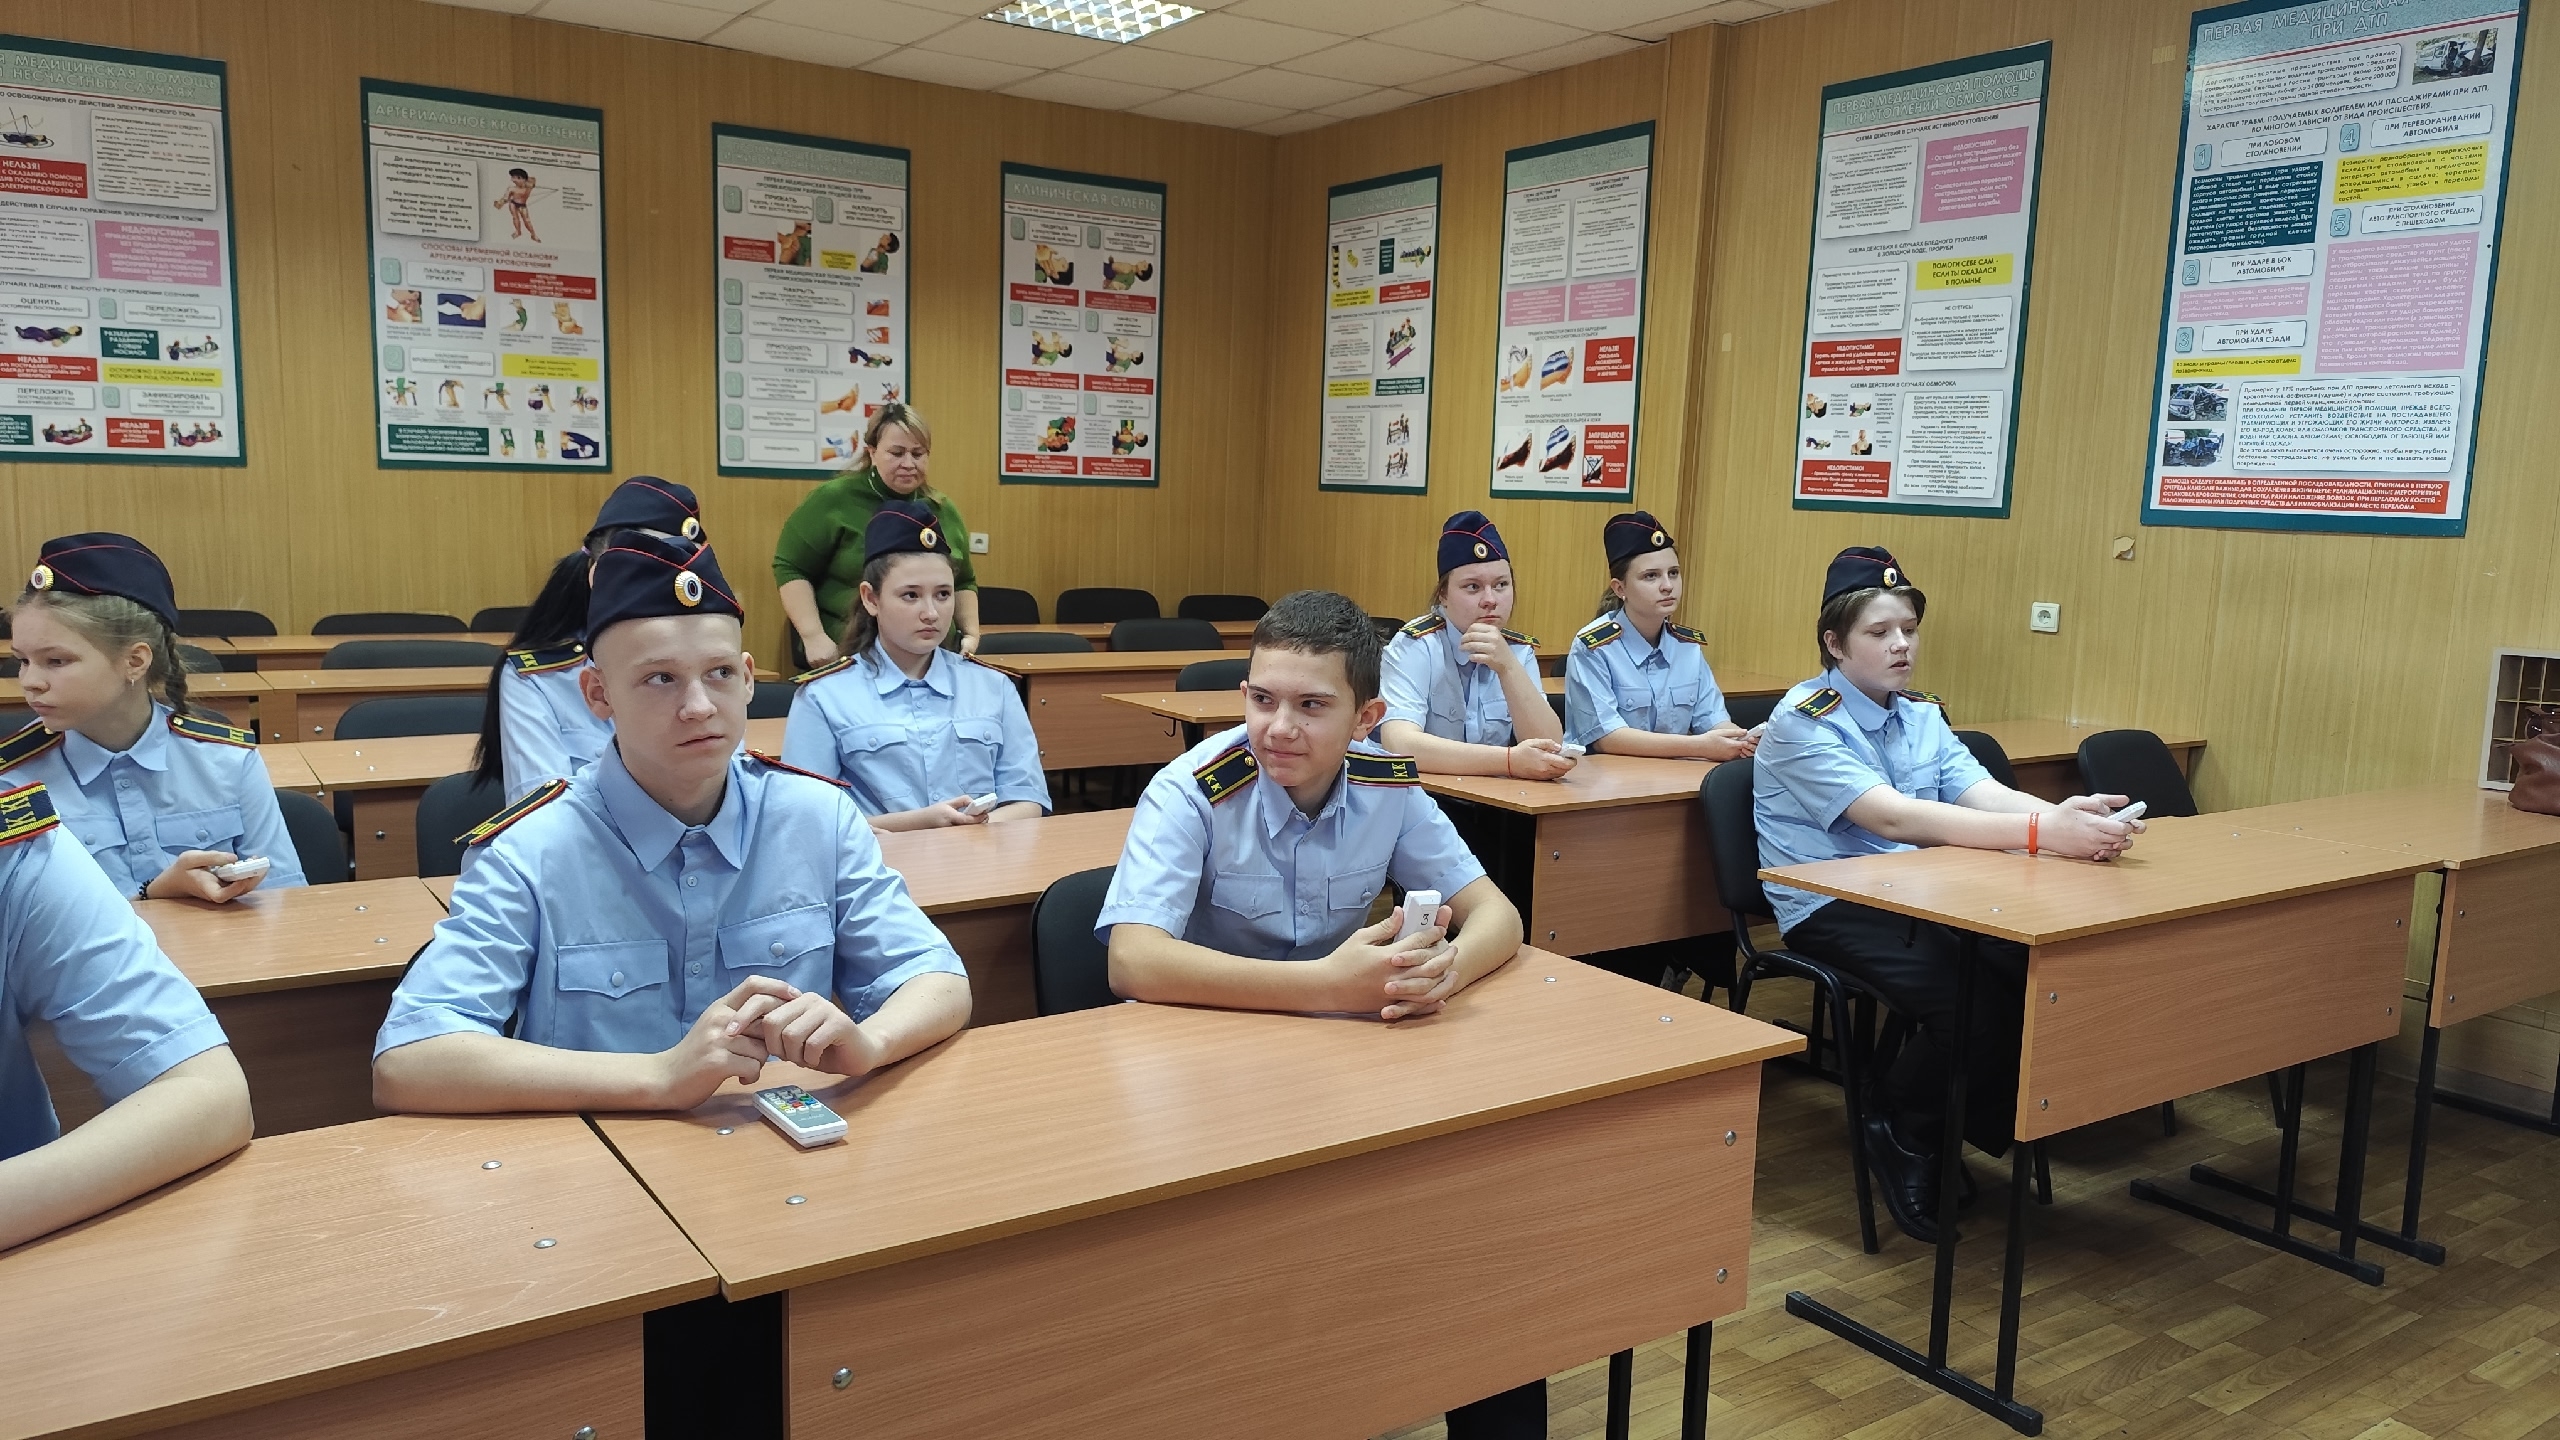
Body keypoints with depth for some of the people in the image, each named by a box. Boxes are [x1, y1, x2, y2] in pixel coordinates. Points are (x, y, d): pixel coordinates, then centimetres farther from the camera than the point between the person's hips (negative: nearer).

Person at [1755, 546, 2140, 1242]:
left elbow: (1984, 793, -4)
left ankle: (1954, 1130, 4)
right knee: (1972, 1001, -29)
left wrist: (2065, 815, -28)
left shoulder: (1922, 716, 13)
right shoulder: (1804, 720, -11)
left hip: (1915, 897, 7)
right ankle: (1899, 1133, 1)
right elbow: (1892, 818, -25)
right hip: (1829, 908, -7)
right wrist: (2041, 834, -35)